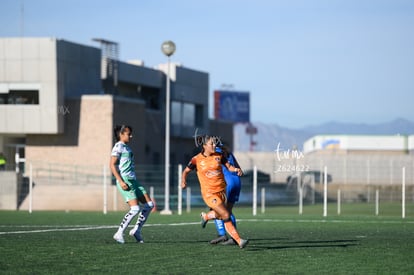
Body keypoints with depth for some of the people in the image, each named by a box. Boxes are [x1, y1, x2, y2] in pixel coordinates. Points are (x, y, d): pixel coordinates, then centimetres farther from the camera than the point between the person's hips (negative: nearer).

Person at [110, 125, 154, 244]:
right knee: (135, 208, -17)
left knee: (149, 204, 4)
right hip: (125, 180, -9)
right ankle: (119, 233, -8)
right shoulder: (118, 146, -6)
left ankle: (136, 230, 9)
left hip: (133, 180, 9)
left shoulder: (127, 148, 21)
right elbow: (112, 165, -13)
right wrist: (120, 181, -20)